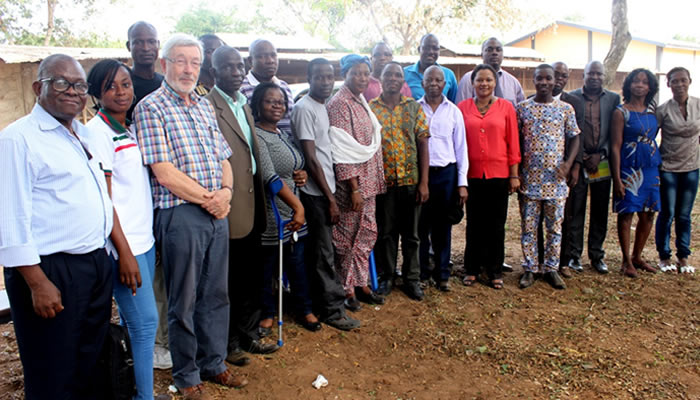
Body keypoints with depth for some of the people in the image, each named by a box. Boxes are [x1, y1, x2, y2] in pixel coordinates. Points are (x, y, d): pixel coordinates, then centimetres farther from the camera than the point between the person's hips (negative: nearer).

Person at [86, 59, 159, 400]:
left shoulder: (131, 129, 14)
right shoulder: (97, 132, -10)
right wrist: (124, 251, -16)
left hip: (144, 238, 8)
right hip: (123, 245, -8)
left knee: (135, 321, 15)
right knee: (145, 321, -4)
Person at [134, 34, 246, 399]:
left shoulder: (205, 106, 15)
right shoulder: (151, 107, -6)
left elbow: (223, 158, 15)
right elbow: (164, 172, -14)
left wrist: (225, 191, -4)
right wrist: (206, 198, -10)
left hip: (217, 213, 6)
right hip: (179, 214, -6)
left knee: (216, 294, 15)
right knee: (184, 300, 6)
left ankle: (213, 364, 32)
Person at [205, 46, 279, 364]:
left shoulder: (244, 105, 16)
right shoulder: (208, 107, -11)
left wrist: (261, 201, 13)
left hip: (251, 204, 8)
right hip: (228, 207, -8)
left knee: (252, 277, 17)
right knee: (228, 281, 6)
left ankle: (248, 334, 33)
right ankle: (228, 343, 23)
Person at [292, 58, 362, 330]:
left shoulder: (323, 107, 14)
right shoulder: (304, 108, -13)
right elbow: (310, 158, -16)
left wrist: (331, 193, 13)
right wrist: (330, 198, -15)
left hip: (325, 190, 8)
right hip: (315, 193, -8)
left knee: (319, 251, 15)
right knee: (323, 254, -1)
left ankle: (321, 303, 27)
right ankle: (333, 309, 10)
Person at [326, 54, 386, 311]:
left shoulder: (361, 101, 13)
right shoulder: (339, 104, -13)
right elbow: (342, 151, -19)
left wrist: (375, 180, 13)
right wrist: (354, 188, -21)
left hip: (369, 181, 8)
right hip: (351, 182, -8)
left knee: (367, 233, 15)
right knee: (348, 236, 4)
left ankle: (361, 282, 29)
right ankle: (347, 288, 18)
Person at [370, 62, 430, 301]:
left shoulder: (414, 107, 4)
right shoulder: (370, 108, 1)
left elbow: (423, 144, 1)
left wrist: (424, 182, -5)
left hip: (411, 180, 1)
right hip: (383, 181, -1)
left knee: (411, 233, 10)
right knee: (385, 232, 10)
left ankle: (412, 278, 23)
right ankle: (386, 276, 25)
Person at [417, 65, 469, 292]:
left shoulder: (453, 111, 6)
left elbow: (461, 147, 7)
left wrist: (462, 183, 2)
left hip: (446, 173, 1)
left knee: (443, 226, 7)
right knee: (421, 224, 3)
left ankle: (442, 274, 19)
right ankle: (421, 273, 16)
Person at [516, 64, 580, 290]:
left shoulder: (565, 109, 4)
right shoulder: (523, 108, 3)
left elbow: (575, 137, 9)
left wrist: (568, 163, -5)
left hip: (556, 178, 1)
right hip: (530, 177, 0)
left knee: (555, 227, 7)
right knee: (528, 226, 4)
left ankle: (551, 269, 20)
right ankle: (530, 269, 15)